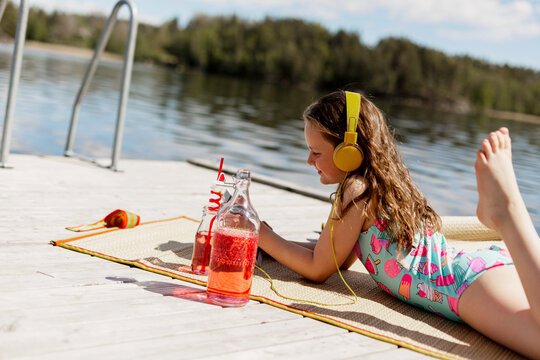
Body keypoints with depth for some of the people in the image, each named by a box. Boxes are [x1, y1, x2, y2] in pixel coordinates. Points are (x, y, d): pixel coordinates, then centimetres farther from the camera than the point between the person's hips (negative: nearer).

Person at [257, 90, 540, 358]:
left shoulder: (357, 189, -6)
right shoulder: (382, 182, 23)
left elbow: (317, 269, 2)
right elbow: (336, 255, 31)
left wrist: (262, 234, 10)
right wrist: (270, 241, 26)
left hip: (471, 282, -10)